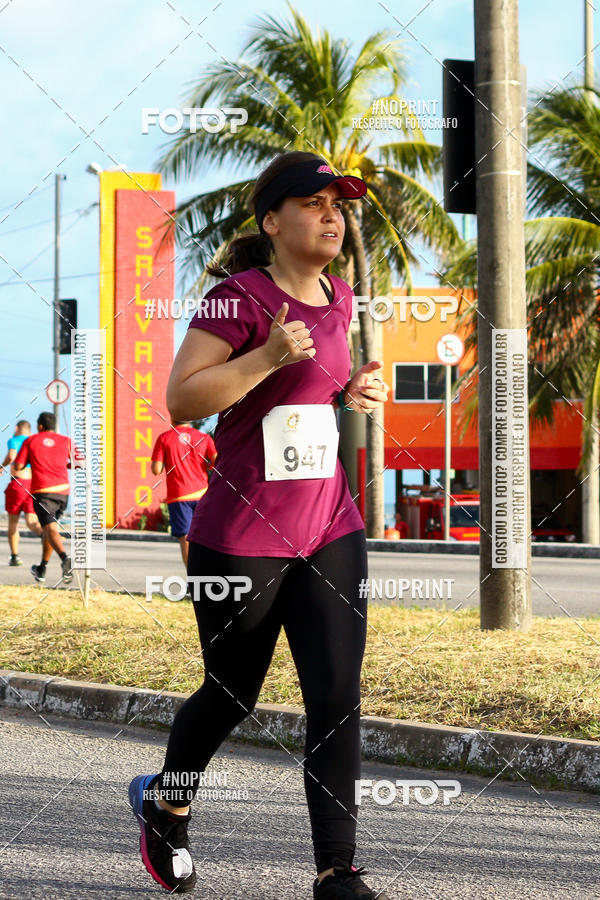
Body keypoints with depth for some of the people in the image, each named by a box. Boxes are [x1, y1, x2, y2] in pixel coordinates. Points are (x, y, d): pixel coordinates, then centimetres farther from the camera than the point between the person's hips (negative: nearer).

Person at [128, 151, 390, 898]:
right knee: (232, 695, 11)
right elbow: (181, 399, -17)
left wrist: (354, 393, 6)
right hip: (241, 540, -5)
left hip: (330, 531, 6)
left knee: (338, 699, -5)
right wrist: (267, 357, -27)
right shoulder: (240, 297, -12)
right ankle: (165, 803, 40)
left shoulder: (338, 298, 10)